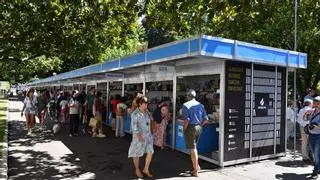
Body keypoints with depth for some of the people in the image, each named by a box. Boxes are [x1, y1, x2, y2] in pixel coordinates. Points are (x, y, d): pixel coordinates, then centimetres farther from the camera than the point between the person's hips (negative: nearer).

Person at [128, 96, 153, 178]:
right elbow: (134, 125, -19)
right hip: (139, 136, -6)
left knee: (150, 152, 3)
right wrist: (139, 136, -26)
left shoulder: (147, 111, 4)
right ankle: (137, 170, 29)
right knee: (137, 154, 9)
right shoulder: (135, 113, -15)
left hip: (148, 135, 6)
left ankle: (146, 169, 21)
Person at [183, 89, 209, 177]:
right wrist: (199, 125, 15)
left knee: (193, 149, 2)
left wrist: (184, 129, -8)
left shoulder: (186, 105, -11)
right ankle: (197, 165, 28)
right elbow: (206, 119, 5)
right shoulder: (200, 105, 7)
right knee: (194, 147, 25)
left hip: (190, 128, -6)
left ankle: (195, 171, 10)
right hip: (198, 128, 6)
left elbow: (187, 120, -21)